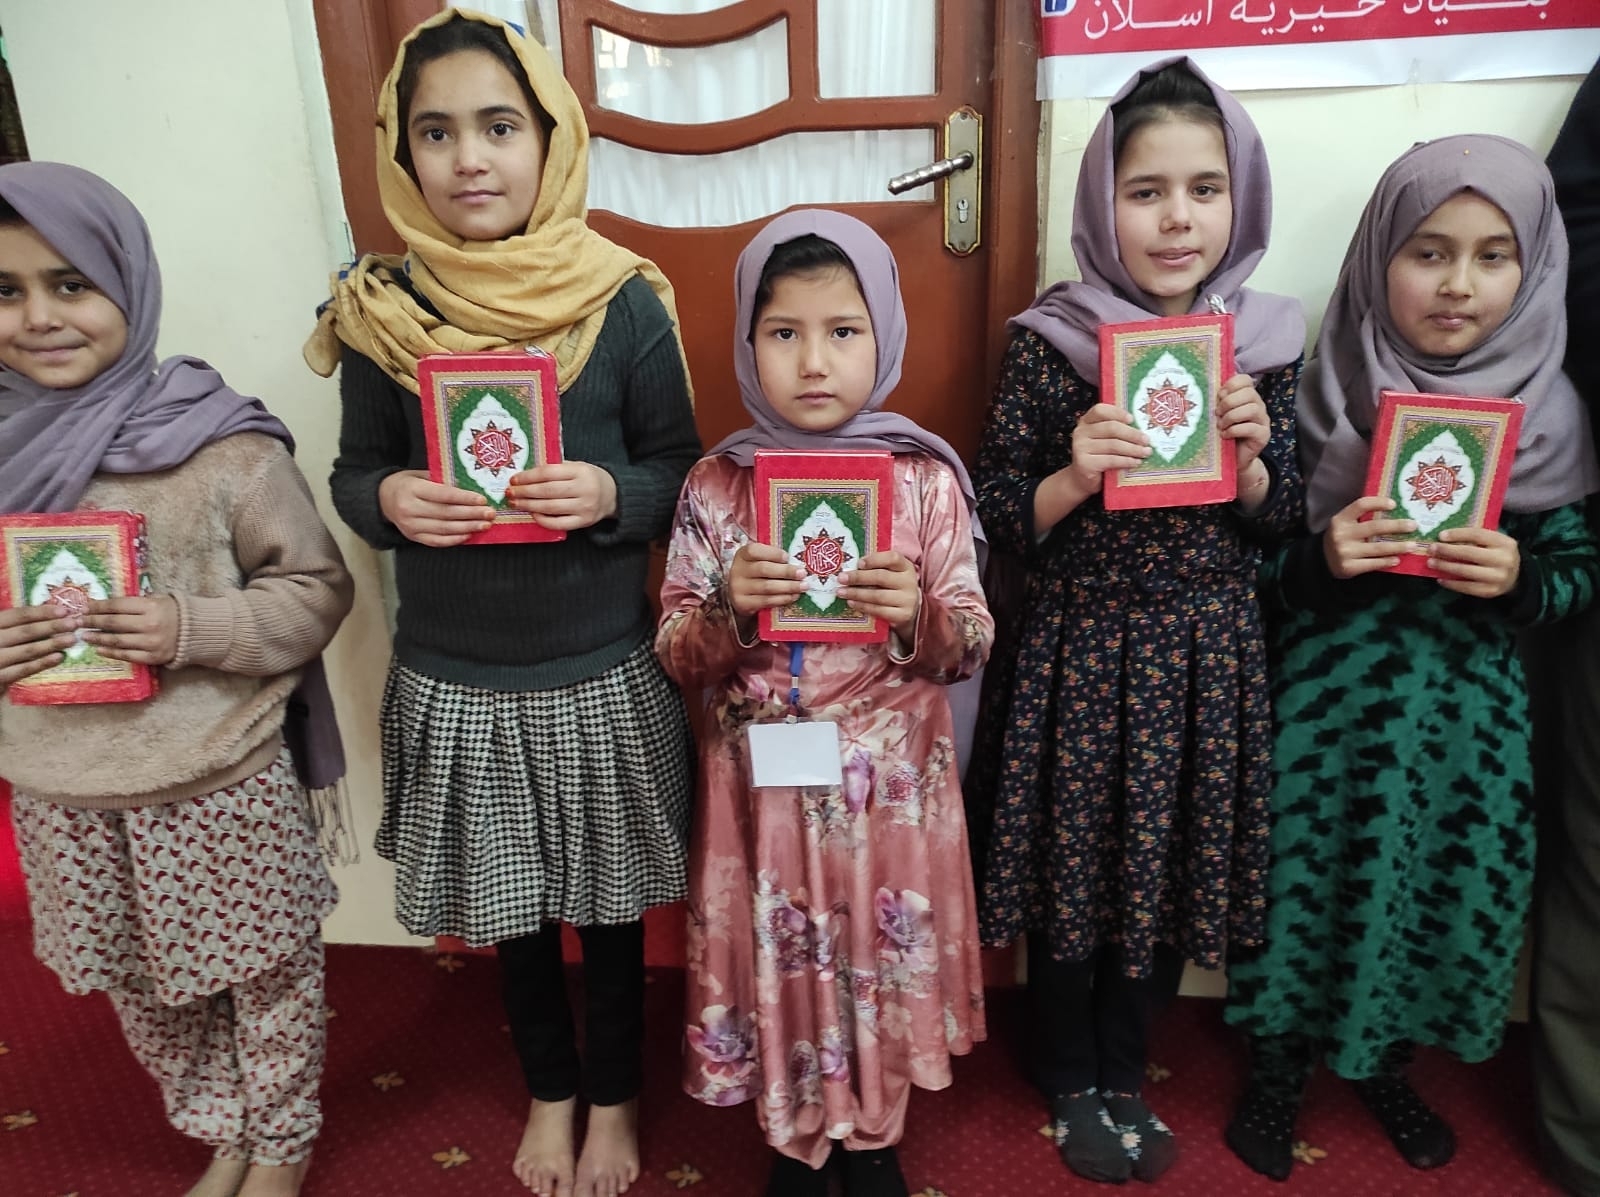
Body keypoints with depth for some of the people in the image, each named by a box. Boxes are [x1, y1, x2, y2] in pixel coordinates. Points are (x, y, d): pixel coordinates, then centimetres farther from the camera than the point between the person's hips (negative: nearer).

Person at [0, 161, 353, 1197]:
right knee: (144, 992, 22)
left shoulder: (223, 443, -14)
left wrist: (194, 630, -23)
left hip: (223, 785, -4)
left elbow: (317, 590, -9)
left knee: (268, 977, 15)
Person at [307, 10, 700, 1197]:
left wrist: (608, 495, -23)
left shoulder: (624, 303, -10)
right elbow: (356, 471, 5)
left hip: (603, 674, -2)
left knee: (607, 900, 16)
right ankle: (550, 1088, 48)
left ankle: (615, 1098, 44)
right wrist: (389, 500, -18)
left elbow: (679, 468, -2)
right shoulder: (379, 310, -5)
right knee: (511, 902, 21)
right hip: (456, 679, 2)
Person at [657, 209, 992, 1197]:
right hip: (763, 782, 0)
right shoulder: (717, 486, -5)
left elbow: (972, 643, -4)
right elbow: (675, 656, -3)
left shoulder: (927, 477, -6)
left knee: (883, 959, 15)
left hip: (891, 781, 0)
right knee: (779, 965, 14)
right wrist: (729, 609, -23)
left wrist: (918, 616, -25)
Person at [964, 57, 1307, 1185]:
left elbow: (1281, 522, 6)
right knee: (1074, 863, 10)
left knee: (1175, 870, 15)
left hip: (1208, 654, 3)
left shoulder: (1265, 343, 0)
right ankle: (1069, 1080, 38)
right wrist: (1074, 477, -24)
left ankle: (1125, 1073, 41)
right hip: (1081, 652, -3)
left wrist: (1250, 458, -14)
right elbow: (999, 518, -6)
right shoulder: (1048, 343, -9)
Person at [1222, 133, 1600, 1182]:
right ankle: (1283, 1065, 32)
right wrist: (1322, 557, -24)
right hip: (1330, 697, -2)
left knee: (1457, 878, 12)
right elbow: (1255, 567, -4)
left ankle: (1388, 1058, 40)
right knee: (1312, 869, 6)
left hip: (1471, 704, 3)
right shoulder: (1321, 397, -8)